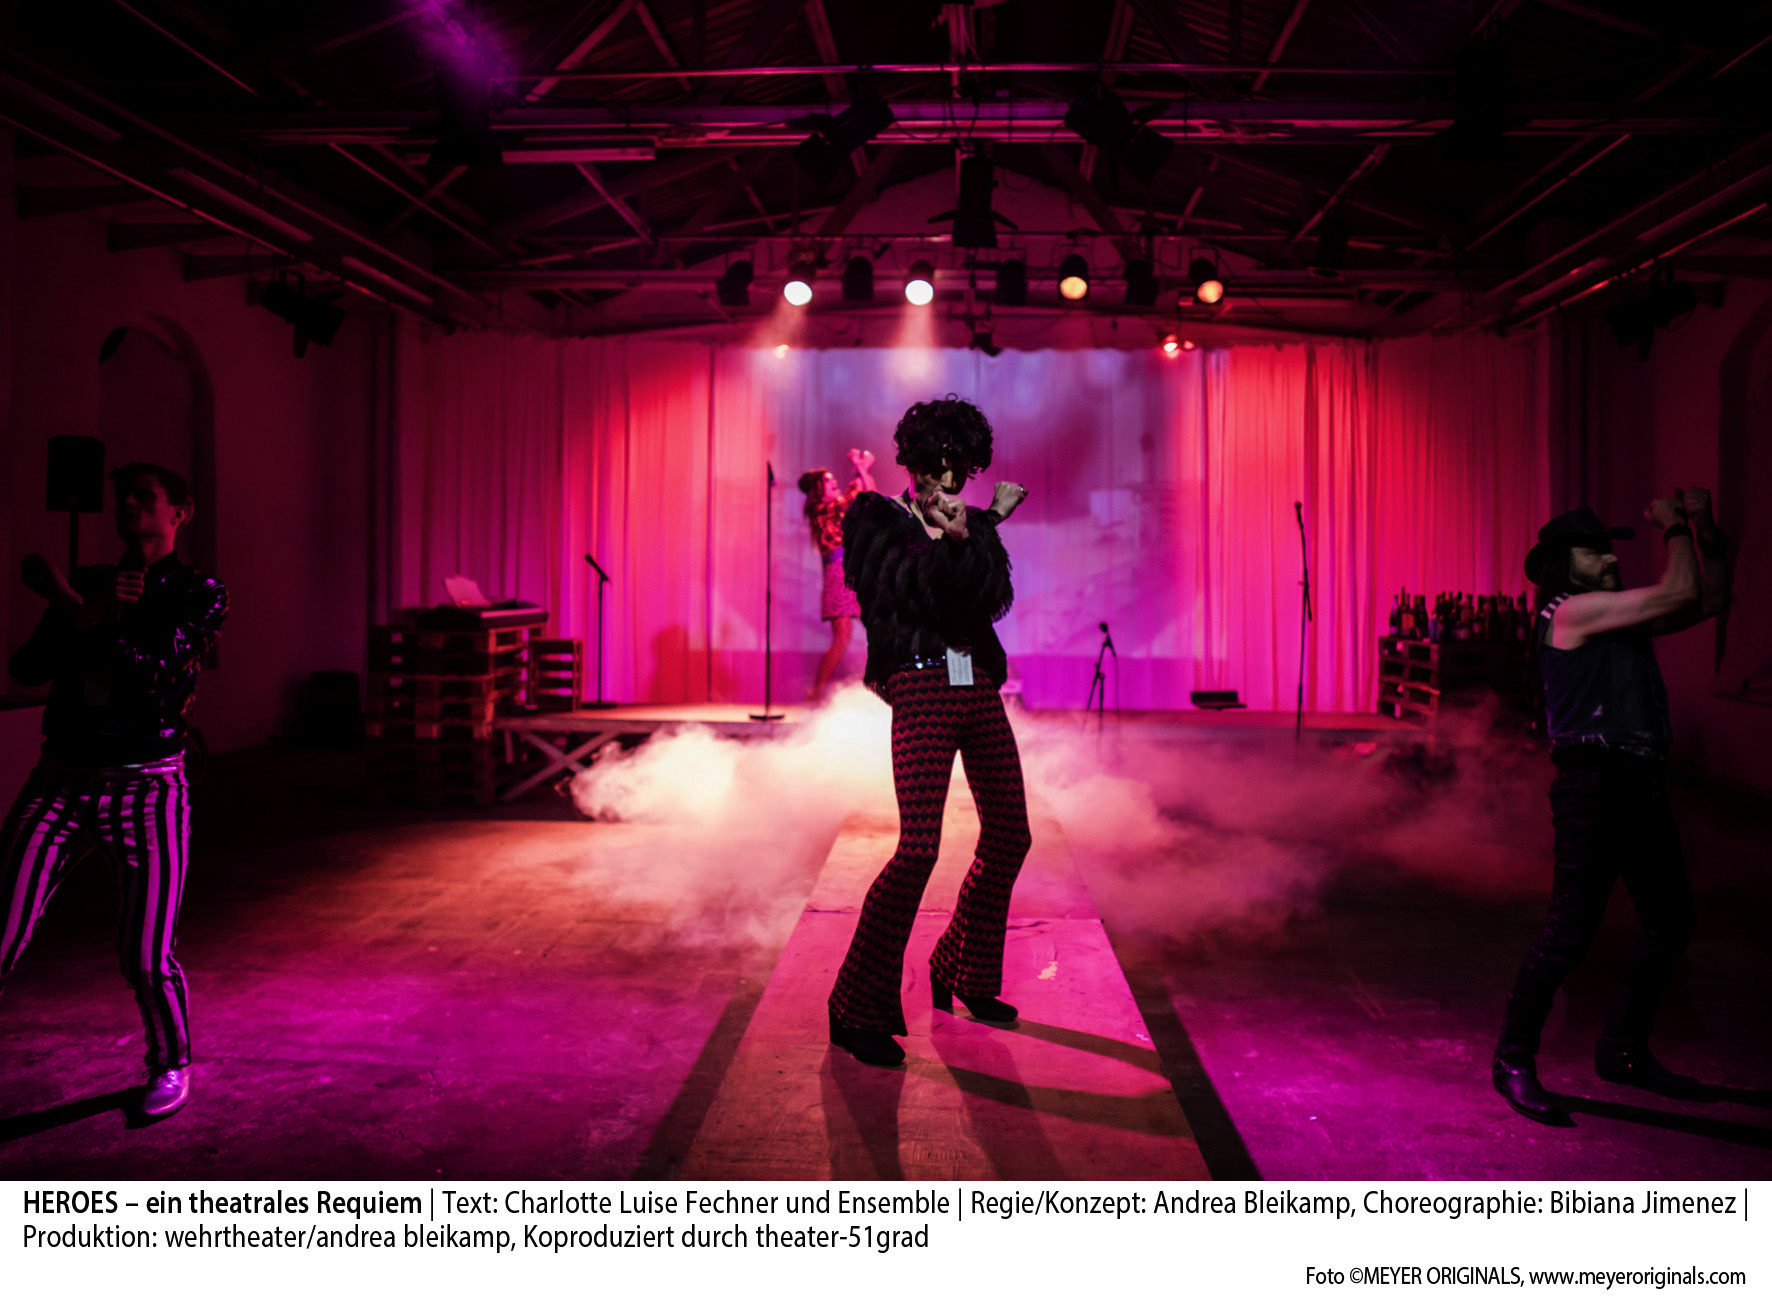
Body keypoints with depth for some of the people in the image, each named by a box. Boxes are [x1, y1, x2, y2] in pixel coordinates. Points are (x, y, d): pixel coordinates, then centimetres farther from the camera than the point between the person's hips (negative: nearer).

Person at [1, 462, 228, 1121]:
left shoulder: (197, 592, -1)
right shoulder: (87, 582, 12)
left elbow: (154, 672, -16)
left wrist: (72, 605, -13)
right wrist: (91, 612, -11)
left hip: (146, 788, -4)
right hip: (61, 779, 4)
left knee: (145, 955, -2)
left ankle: (171, 1064, 24)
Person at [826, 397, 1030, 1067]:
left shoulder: (968, 523, 16)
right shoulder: (875, 518, 4)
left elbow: (993, 597, -1)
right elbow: (909, 590, -10)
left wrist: (974, 532, -14)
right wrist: (957, 538, -18)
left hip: (978, 687, 7)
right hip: (922, 687, -6)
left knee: (1008, 836, 10)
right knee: (918, 848, -16)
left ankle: (962, 972, 30)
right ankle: (856, 1008, -5)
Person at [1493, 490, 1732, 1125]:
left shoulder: (1623, 615, 18)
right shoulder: (1572, 609, -9)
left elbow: (1710, 599, 22)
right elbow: (1679, 594, -12)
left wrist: (1705, 526, 12)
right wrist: (1674, 528, 4)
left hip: (1642, 783, 9)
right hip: (1594, 781, -9)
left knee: (1670, 920, 14)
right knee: (1570, 930, -9)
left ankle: (1622, 1050, 27)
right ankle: (1513, 1060, 3)